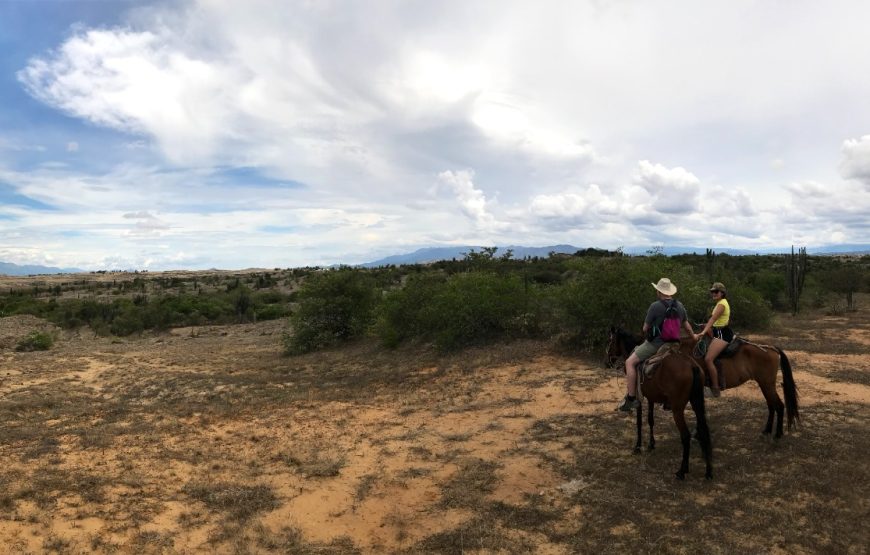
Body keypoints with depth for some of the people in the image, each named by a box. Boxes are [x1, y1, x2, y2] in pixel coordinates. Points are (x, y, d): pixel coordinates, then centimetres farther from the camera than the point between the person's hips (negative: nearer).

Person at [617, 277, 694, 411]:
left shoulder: (655, 306, -16)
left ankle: (631, 398, -9)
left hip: (655, 343, -8)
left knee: (630, 362, -3)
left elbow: (645, 328, -9)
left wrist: (648, 336, 14)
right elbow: (687, 326, 18)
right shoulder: (680, 306, 6)